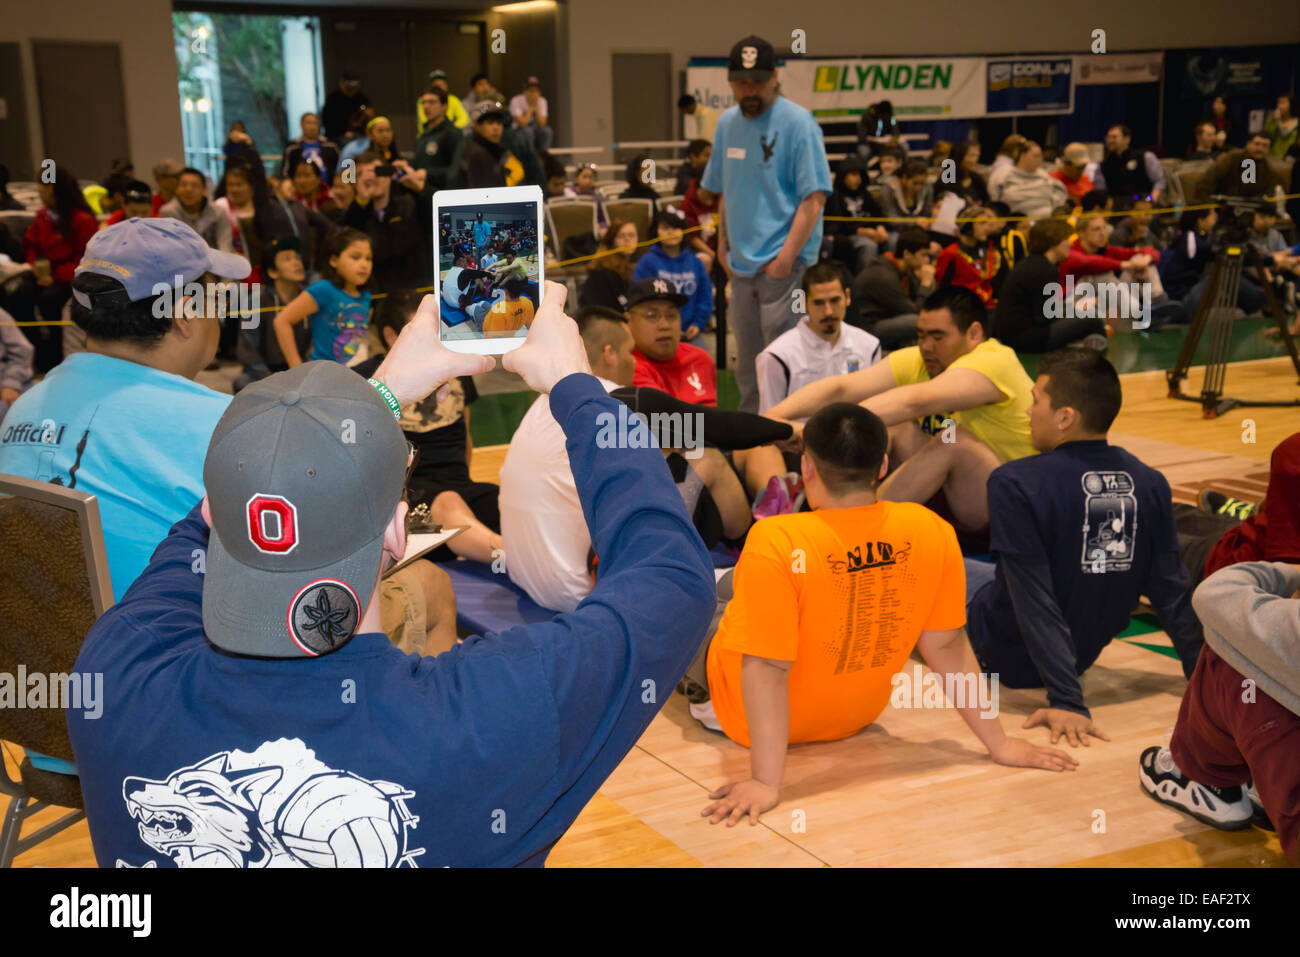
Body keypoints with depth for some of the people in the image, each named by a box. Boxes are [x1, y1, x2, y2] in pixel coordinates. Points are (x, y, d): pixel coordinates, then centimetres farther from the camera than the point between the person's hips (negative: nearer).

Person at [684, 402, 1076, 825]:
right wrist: (999, 743, -3)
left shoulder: (776, 543, -34)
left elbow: (767, 669, -34)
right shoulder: (932, 532, -19)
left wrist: (765, 783, -30)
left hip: (740, 719, -4)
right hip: (853, 719, 5)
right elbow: (947, 647, -13)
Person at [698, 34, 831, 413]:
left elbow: (814, 197, -14)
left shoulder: (798, 123, -9)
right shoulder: (728, 123, 12)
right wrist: (723, 244, 16)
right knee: (746, 363, 14)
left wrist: (787, 256, -20)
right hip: (741, 263, 7)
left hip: (784, 265, -7)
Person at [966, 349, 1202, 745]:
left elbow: (1036, 601, -27)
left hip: (1008, 654, -6)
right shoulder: (1149, 483, -9)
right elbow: (1171, 589, -6)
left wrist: (1068, 700, -27)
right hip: (1084, 653, 6)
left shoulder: (1014, 485, -25)